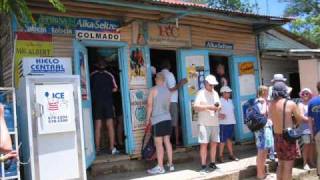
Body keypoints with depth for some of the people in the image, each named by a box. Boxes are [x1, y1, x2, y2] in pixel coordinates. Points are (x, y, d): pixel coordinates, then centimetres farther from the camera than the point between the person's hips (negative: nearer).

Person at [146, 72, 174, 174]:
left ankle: (160, 167, 1)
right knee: (167, 141, 13)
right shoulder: (168, 91, 9)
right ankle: (170, 164, 19)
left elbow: (150, 105, -7)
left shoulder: (153, 90, -7)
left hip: (157, 119, -6)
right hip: (167, 118, 6)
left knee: (158, 144, -3)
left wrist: (148, 118, 1)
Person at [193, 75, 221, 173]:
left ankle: (212, 163, 19)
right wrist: (208, 107, -20)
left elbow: (219, 105, 23)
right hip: (204, 123, -6)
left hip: (215, 123, 6)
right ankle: (203, 165, -1)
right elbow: (195, 107, -13)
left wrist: (218, 107, -1)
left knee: (214, 143, 8)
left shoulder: (215, 93, 16)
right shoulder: (201, 93, -4)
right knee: (204, 144, -6)